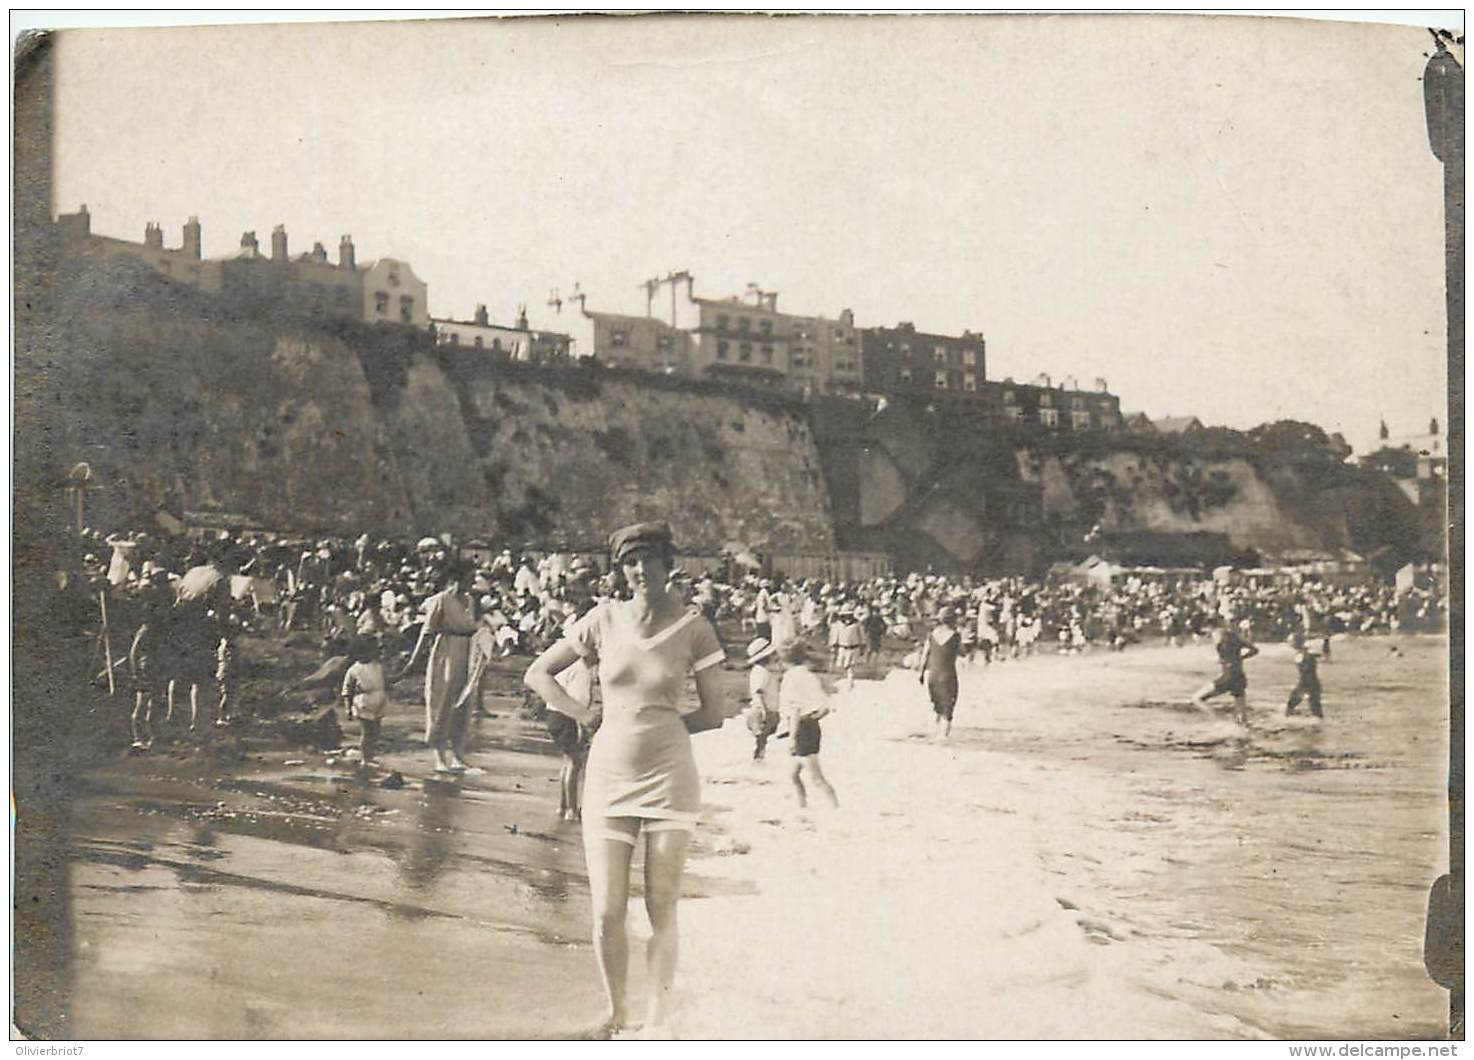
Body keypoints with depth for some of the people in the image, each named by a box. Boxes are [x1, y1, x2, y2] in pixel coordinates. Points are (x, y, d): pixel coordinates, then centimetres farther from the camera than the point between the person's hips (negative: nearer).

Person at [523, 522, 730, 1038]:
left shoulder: (693, 629, -4)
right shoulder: (604, 619, 0)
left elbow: (713, 713, 2)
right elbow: (537, 674, 8)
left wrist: (660, 726, -1)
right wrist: (585, 715, 0)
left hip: (669, 777, -1)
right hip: (609, 776, 2)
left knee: (661, 909, 6)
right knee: (606, 913, 4)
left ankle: (657, 1017, 22)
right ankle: (615, 1009, 26)